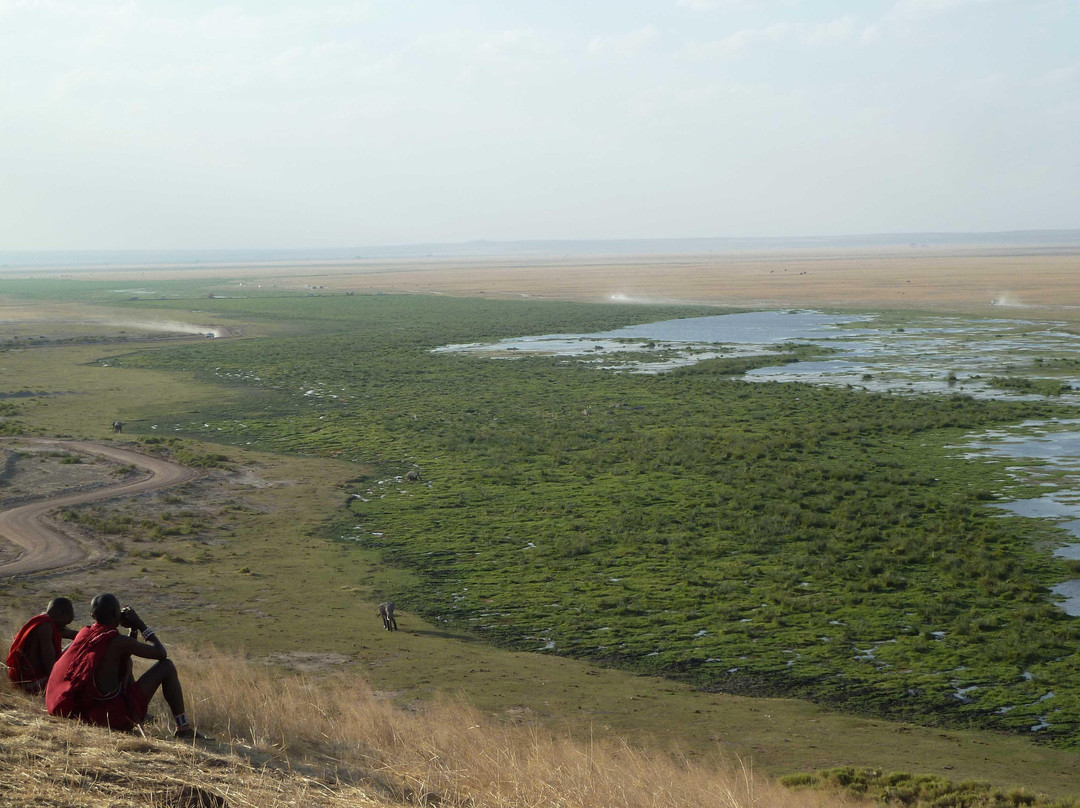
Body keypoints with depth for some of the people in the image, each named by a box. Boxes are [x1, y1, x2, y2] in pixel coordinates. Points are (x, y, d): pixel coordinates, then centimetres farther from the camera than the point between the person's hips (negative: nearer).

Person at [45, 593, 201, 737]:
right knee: (167, 666, 2)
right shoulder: (118, 641, -19)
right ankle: (183, 728, 6)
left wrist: (134, 630, 13)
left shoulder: (84, 634, 5)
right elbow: (161, 653, -7)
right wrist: (140, 624, 0)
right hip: (119, 717, -8)